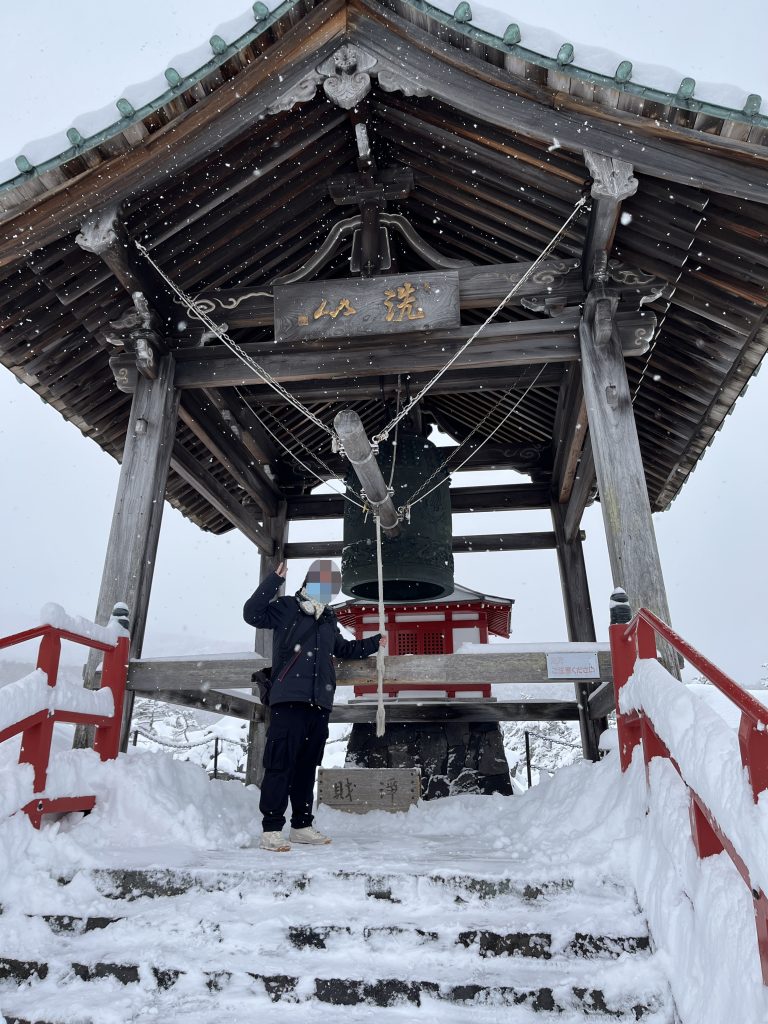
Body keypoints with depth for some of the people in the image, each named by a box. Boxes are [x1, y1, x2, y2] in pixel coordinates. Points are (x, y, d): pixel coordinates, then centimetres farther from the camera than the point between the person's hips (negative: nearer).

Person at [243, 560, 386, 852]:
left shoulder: (328, 620, 22)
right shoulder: (286, 609, 2)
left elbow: (342, 649, 37)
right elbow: (252, 614, -13)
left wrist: (374, 643, 34)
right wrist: (274, 580, -18)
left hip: (319, 705, 7)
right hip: (288, 701, -7)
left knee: (307, 767, 13)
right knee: (280, 765, -5)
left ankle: (301, 825, 23)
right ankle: (271, 830, 2)